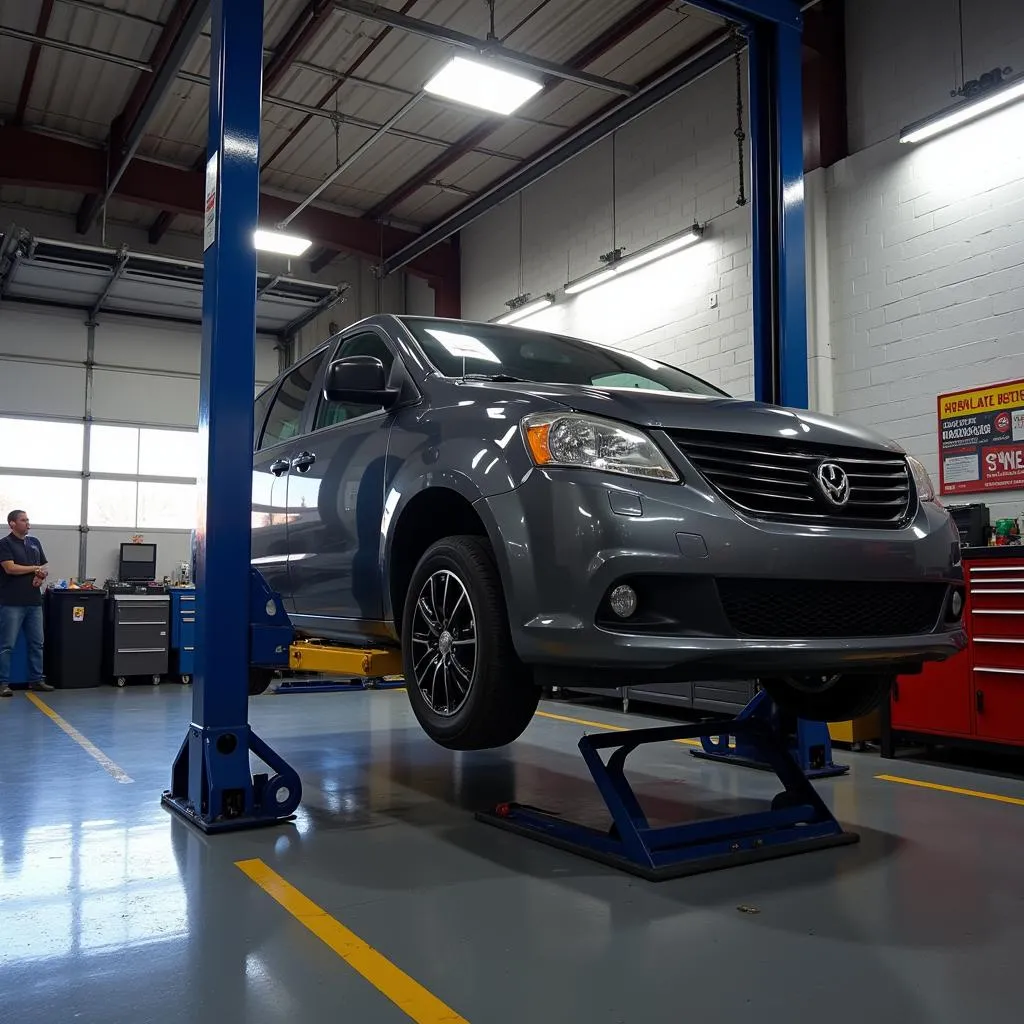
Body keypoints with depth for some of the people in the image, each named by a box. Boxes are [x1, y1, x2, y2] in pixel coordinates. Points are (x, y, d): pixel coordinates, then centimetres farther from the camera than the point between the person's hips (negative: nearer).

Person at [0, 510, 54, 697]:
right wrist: (35, 568, -4)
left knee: (36, 643, 9)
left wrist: (41, 576, -5)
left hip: (34, 601, 6)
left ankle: (36, 680, 17)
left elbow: (44, 567, 18)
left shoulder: (34, 543, 15)